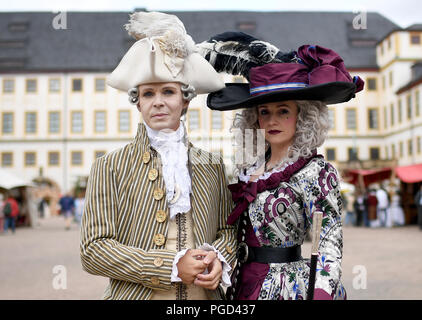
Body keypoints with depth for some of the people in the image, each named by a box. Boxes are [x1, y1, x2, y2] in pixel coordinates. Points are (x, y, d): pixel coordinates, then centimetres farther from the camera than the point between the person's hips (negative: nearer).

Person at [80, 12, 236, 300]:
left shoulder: (213, 168, 3)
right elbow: (93, 249, -10)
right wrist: (172, 266, -17)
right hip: (136, 294, -2)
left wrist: (218, 259, -12)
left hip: (204, 293, 3)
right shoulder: (111, 167, -6)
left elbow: (228, 229, 10)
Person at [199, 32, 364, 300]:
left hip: (288, 287, -6)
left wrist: (321, 292, -30)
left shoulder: (317, 172, -13)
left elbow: (329, 247, -19)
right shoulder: (249, 169, 5)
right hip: (244, 285, 6)